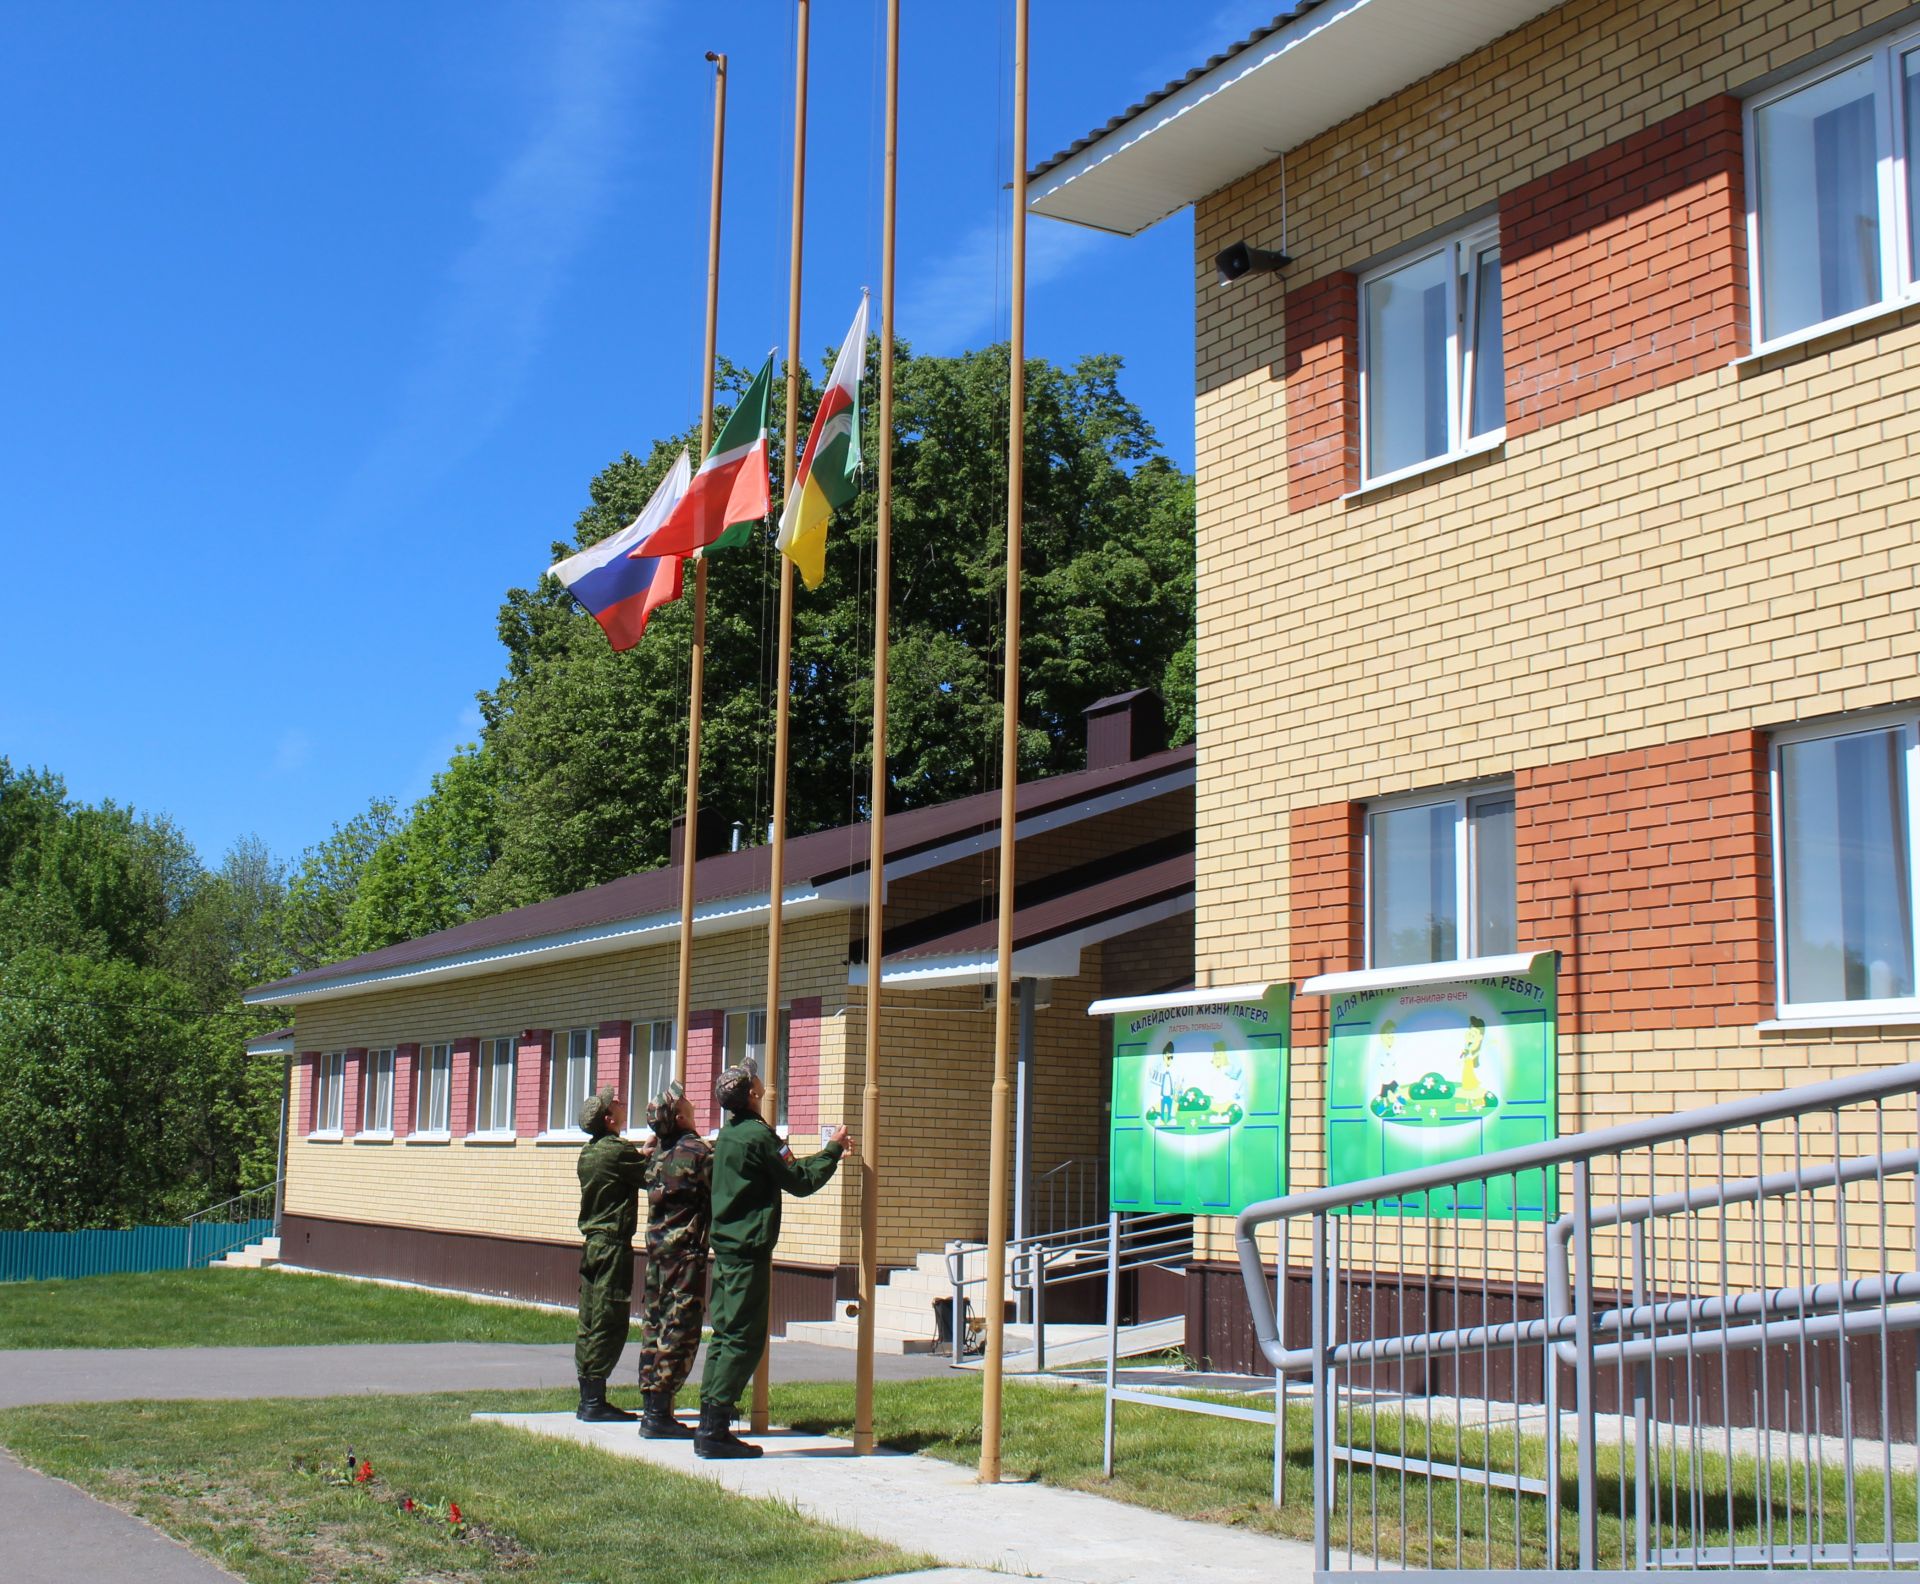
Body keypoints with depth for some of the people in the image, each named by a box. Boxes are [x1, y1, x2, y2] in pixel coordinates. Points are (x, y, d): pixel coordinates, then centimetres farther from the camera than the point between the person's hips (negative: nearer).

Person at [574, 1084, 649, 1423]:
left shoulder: (588, 1153, 11)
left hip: (590, 1243, 8)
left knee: (590, 1323, 10)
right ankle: (595, 1402, -3)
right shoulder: (618, 1151, -13)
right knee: (610, 1323, -4)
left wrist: (643, 1150, 19)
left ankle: (587, 1400, 14)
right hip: (614, 1245, -8)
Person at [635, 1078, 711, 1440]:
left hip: (656, 1248, 8)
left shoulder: (658, 1152, 8)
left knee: (656, 1325, 12)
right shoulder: (698, 1152, -13)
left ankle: (650, 1407, 16)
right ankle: (659, 1414, -6)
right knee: (680, 1331, -5)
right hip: (686, 1251, -8)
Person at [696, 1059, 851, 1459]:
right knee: (744, 1338, -6)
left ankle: (709, 1426, 12)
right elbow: (801, 1183, -10)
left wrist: (830, 1152, 25)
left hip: (725, 1248, 9)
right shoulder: (758, 1134, -15)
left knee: (724, 1335, 11)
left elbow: (789, 1170, 23)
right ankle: (715, 1430, -7)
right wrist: (833, 1150, 3)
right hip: (749, 1250, -9)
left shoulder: (729, 1133, 14)